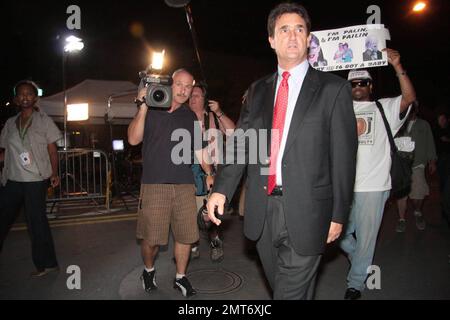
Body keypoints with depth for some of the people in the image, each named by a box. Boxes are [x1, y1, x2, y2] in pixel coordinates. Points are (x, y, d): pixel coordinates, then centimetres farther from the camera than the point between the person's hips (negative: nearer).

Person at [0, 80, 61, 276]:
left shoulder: (44, 121, 3)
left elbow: (52, 149, 2)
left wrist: (54, 173, -7)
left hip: (36, 180, -5)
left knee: (36, 221, -1)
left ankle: (46, 263, 12)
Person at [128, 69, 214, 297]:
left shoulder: (191, 117, 14)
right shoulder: (150, 110, 5)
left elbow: (199, 149, 18)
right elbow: (133, 139, -6)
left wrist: (208, 172, 5)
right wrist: (143, 106, -12)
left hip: (185, 185, 3)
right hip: (154, 184, -3)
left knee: (186, 235, 5)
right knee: (151, 238, 2)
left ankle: (180, 277, 25)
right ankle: (149, 271, 30)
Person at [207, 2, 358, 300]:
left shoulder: (333, 89, -2)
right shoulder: (258, 90, 11)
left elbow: (344, 156, -3)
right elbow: (241, 142, 5)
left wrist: (339, 215, -4)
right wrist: (221, 189, -7)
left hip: (305, 213, -4)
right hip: (262, 211, 4)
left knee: (291, 293, 1)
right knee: (279, 287, 20)